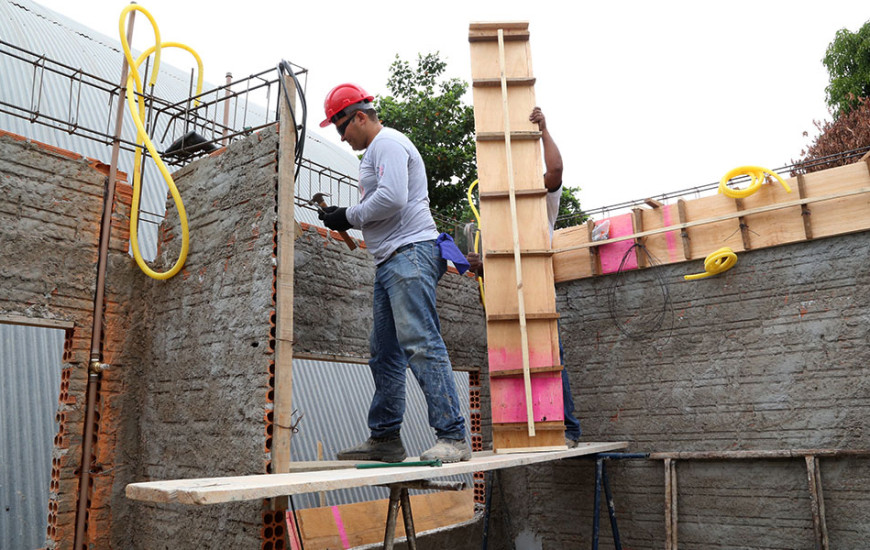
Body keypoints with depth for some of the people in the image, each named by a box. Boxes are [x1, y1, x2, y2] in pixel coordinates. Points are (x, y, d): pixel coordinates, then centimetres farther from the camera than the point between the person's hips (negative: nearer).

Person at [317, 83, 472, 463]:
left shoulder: (387, 142, -4)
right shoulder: (375, 150, 28)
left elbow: (392, 198, -19)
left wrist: (349, 217, -7)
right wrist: (345, 218, 13)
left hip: (409, 251, -11)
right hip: (391, 260, 11)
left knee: (420, 344, -15)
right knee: (385, 354, 9)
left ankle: (453, 437, -13)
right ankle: (385, 438, 15)